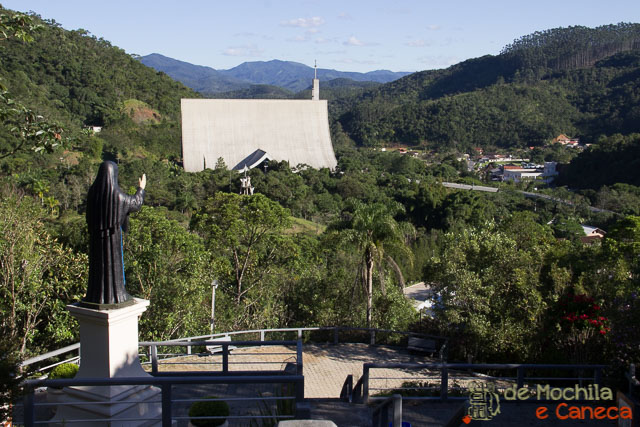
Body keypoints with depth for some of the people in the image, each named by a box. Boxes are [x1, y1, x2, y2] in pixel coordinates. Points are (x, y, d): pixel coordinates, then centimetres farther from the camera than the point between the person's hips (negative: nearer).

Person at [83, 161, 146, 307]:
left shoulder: (93, 192, -3)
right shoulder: (117, 194, -16)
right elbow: (135, 203, 0)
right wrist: (141, 188, 17)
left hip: (96, 234, 4)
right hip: (113, 234, -4)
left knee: (97, 262, 12)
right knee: (114, 262, 4)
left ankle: (96, 295, 16)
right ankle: (114, 295, 8)